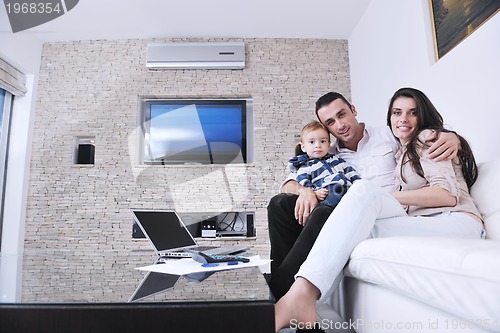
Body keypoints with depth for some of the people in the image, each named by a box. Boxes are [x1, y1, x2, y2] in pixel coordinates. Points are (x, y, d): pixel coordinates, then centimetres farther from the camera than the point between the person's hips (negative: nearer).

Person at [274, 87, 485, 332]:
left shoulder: (428, 136, 7)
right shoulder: (403, 152, 30)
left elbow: (447, 194, -7)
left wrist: (388, 198, -11)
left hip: (458, 222, -7)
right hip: (424, 223, 7)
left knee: (364, 189, -29)